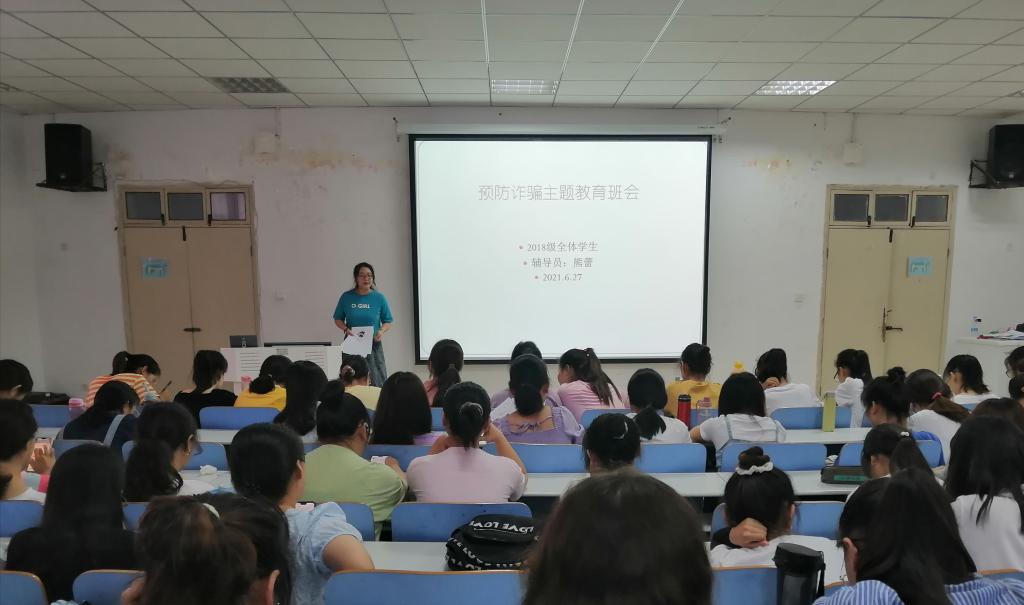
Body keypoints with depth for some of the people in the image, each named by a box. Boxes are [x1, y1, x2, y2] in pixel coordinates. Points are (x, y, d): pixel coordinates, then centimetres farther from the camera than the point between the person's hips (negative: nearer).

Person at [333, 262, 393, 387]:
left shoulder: (379, 298, 1)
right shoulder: (347, 297, 1)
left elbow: (388, 322, 7)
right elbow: (338, 319, 10)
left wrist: (382, 331, -13)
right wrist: (346, 329, -9)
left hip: (373, 345, 0)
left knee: (376, 382, -2)